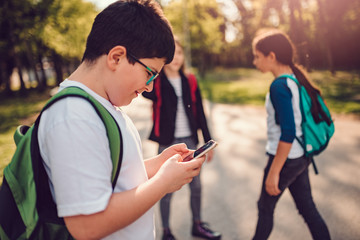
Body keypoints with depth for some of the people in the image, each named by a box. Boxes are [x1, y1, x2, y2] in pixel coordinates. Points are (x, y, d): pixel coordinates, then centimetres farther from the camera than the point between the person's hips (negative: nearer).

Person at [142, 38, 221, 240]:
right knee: (167, 190, 6)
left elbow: (200, 114, 7)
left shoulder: (190, 81, 5)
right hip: (168, 143, -4)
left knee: (196, 186, 14)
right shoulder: (156, 82, -6)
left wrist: (208, 141, 7)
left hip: (190, 141, 4)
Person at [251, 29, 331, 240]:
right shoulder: (296, 78, 6)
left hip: (286, 158, -8)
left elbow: (288, 133, -25)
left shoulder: (280, 86, -21)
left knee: (265, 207, 12)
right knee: (307, 208, 17)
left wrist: (274, 171, -20)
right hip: (300, 157, 8)